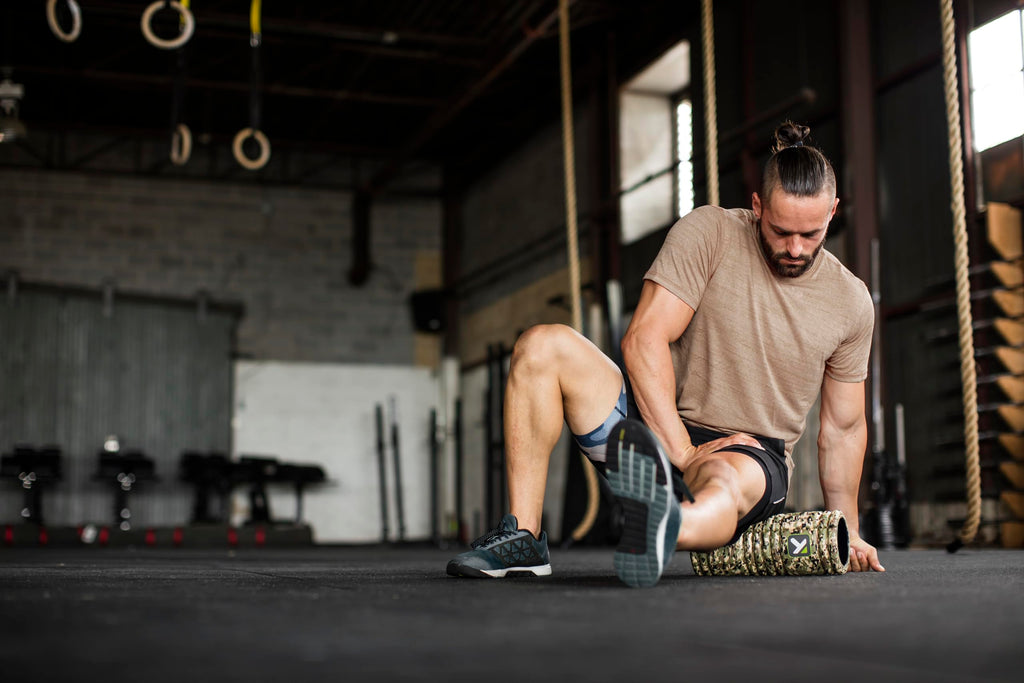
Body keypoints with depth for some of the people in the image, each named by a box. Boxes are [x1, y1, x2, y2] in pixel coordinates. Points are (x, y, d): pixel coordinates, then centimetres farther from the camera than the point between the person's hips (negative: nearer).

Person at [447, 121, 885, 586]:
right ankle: (523, 538, -28)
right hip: (658, 427, 1)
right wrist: (682, 452, -22)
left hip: (752, 457, -1)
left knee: (724, 480, -40)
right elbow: (644, 340, -15)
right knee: (543, 345, -21)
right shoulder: (708, 233, -6)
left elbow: (843, 428, 13)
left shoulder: (851, 303, 3)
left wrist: (847, 532, 9)